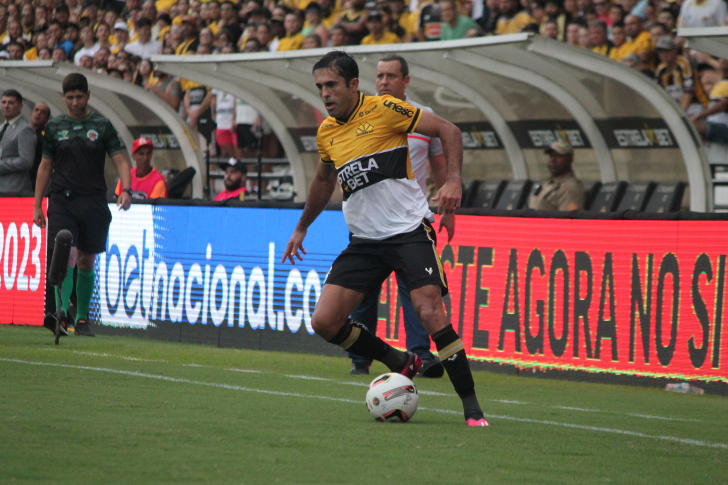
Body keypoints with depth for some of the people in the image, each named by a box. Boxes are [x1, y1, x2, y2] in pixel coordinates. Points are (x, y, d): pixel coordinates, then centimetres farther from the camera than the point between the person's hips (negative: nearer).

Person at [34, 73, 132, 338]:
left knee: (86, 262, 7)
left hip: (94, 203, 1)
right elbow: (45, 167, 14)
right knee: (66, 256, -16)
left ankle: (82, 319, 16)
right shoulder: (54, 127, 8)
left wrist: (126, 190, -15)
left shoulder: (102, 126, 5)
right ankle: (61, 314, -26)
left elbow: (120, 160, 3)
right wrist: (37, 205, 11)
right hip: (62, 201, 0)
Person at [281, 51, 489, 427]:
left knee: (430, 313, -21)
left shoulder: (383, 109, -9)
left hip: (409, 230, -6)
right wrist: (302, 228, 37)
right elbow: (324, 181, 30)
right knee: (324, 322, -5)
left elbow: (448, 130, -6)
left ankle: (470, 406, -12)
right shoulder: (326, 133, 10)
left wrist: (453, 180, -20)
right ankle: (401, 363, 14)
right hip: (364, 240, 6)